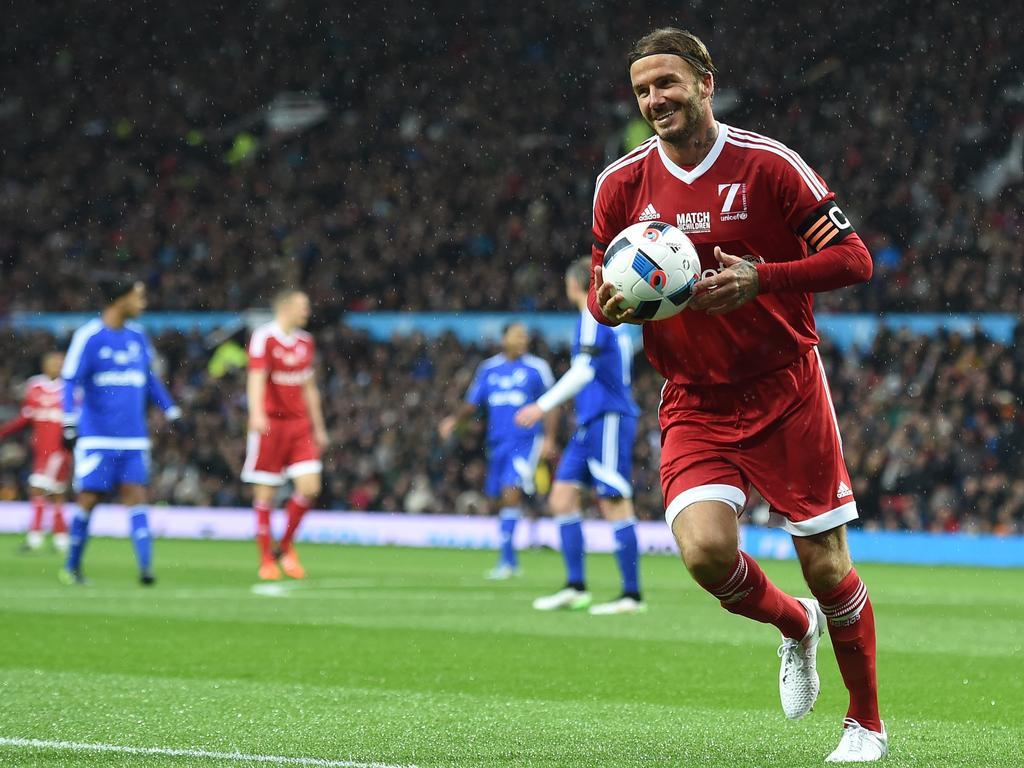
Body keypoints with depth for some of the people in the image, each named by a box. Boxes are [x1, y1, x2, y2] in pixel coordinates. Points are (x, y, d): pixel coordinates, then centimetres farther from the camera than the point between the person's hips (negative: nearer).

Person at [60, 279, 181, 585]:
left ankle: (145, 566, -12)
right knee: (88, 499, -1)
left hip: (134, 439, 5)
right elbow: (71, 381, -7)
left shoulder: (137, 336, 11)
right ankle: (72, 567, 14)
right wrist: (70, 422, -15)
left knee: (136, 497, -5)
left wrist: (171, 411, 19)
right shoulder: (88, 337, -7)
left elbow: (149, 379, 23)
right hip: (97, 439, -5)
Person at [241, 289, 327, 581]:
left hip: (299, 424, 6)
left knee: (310, 487, -5)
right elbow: (256, 377, -20)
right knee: (265, 494, -1)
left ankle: (284, 548, 13)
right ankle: (266, 560, 8)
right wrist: (256, 414, -35)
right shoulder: (263, 338, -8)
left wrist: (318, 427, 20)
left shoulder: (305, 342, 14)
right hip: (270, 423, -6)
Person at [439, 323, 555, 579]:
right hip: (497, 441, 5)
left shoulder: (536, 368, 0)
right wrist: (454, 419, -3)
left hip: (526, 440, -5)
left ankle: (505, 559, -19)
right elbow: (472, 402, 15)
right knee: (500, 499, 9)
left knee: (511, 492, -19)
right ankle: (510, 559, 24)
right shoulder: (488, 369, 11)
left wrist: (549, 438, -5)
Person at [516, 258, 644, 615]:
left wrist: (543, 406, -17)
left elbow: (584, 371, -18)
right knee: (562, 497, 7)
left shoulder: (594, 312, -9)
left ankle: (632, 595, -7)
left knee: (614, 505, -9)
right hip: (591, 423, 10)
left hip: (606, 419, -10)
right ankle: (575, 588, 5)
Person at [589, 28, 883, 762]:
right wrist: (611, 304, -13)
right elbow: (603, 289, 12)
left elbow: (853, 258, -10)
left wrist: (762, 278, -25)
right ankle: (795, 625, 16)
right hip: (695, 402, 3)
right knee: (706, 549, -19)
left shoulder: (767, 164, -10)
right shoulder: (622, 183, 0)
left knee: (826, 566, 0)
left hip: (787, 390, -2)